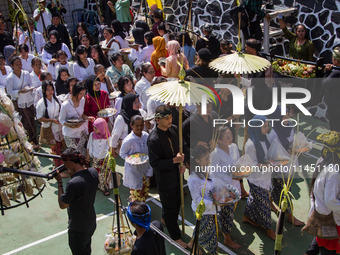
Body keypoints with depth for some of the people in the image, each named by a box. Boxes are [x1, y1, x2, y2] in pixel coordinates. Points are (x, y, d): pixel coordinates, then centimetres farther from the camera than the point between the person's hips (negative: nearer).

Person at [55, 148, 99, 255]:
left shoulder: (73, 184, -35)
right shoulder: (93, 172, -12)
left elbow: (62, 205, -20)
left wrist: (59, 182, -16)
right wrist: (71, 173, -4)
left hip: (78, 229, -7)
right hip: (91, 223, 7)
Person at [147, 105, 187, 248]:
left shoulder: (173, 129, -2)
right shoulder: (153, 139, -26)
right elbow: (154, 163, -24)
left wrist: (181, 163, -2)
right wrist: (174, 160, -28)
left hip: (176, 173, 7)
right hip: (164, 176, -7)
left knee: (177, 201, 23)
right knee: (169, 207, 8)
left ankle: (165, 219, 51)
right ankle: (176, 237, 24)